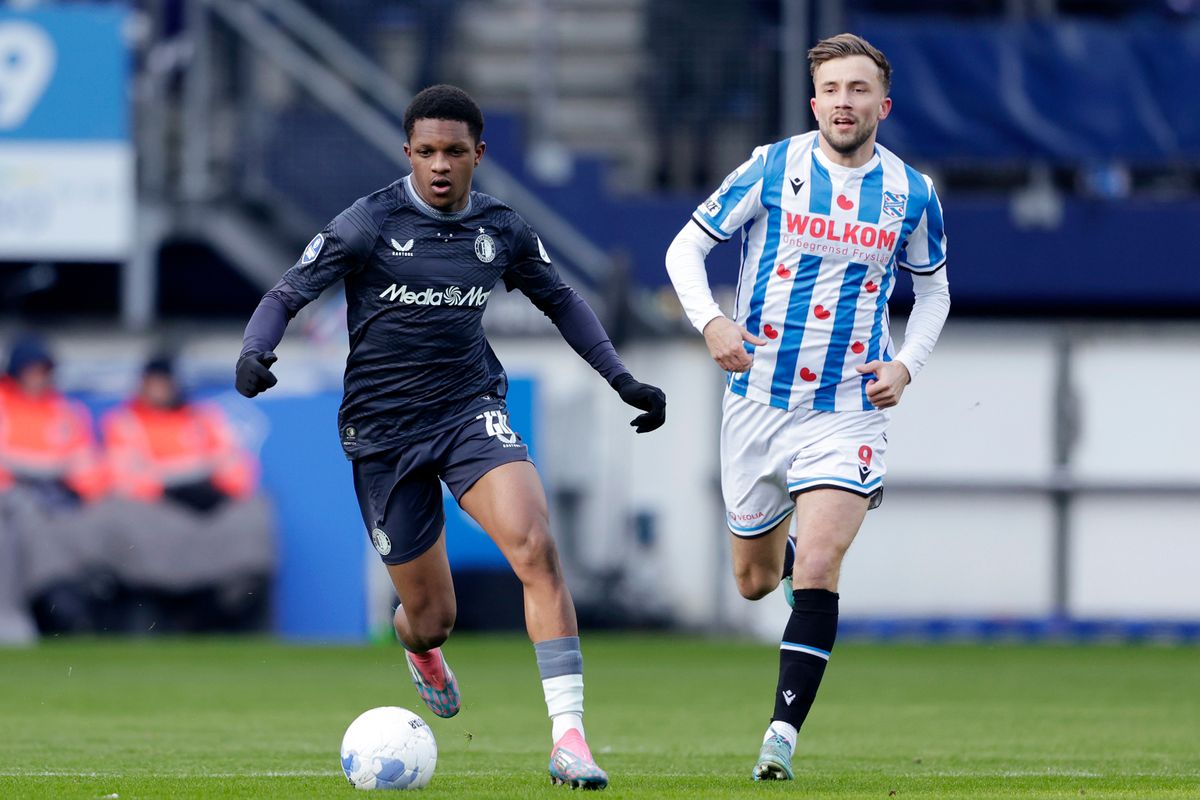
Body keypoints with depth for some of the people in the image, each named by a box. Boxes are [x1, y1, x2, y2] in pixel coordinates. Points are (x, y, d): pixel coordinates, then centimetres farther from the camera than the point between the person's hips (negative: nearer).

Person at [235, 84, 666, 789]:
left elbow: (560, 300, 19)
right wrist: (256, 354, -28)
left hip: (471, 410, 2)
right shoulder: (368, 224, -8)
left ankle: (569, 736, -27)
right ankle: (417, 644, 48)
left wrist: (622, 379, 13)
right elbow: (288, 295, -8)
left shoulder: (502, 230, 2)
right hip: (383, 430, -2)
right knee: (432, 617, 5)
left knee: (535, 546, -26)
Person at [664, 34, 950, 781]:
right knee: (755, 580, 12)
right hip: (759, 402, 1)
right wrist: (711, 321, -17)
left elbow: (934, 289, 18)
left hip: (849, 409, -1)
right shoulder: (773, 168, -4)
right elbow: (686, 248, 1)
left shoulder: (913, 194, 2)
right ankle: (796, 536, 50)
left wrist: (907, 363, 0)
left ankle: (783, 734, -16)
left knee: (816, 572, -19)